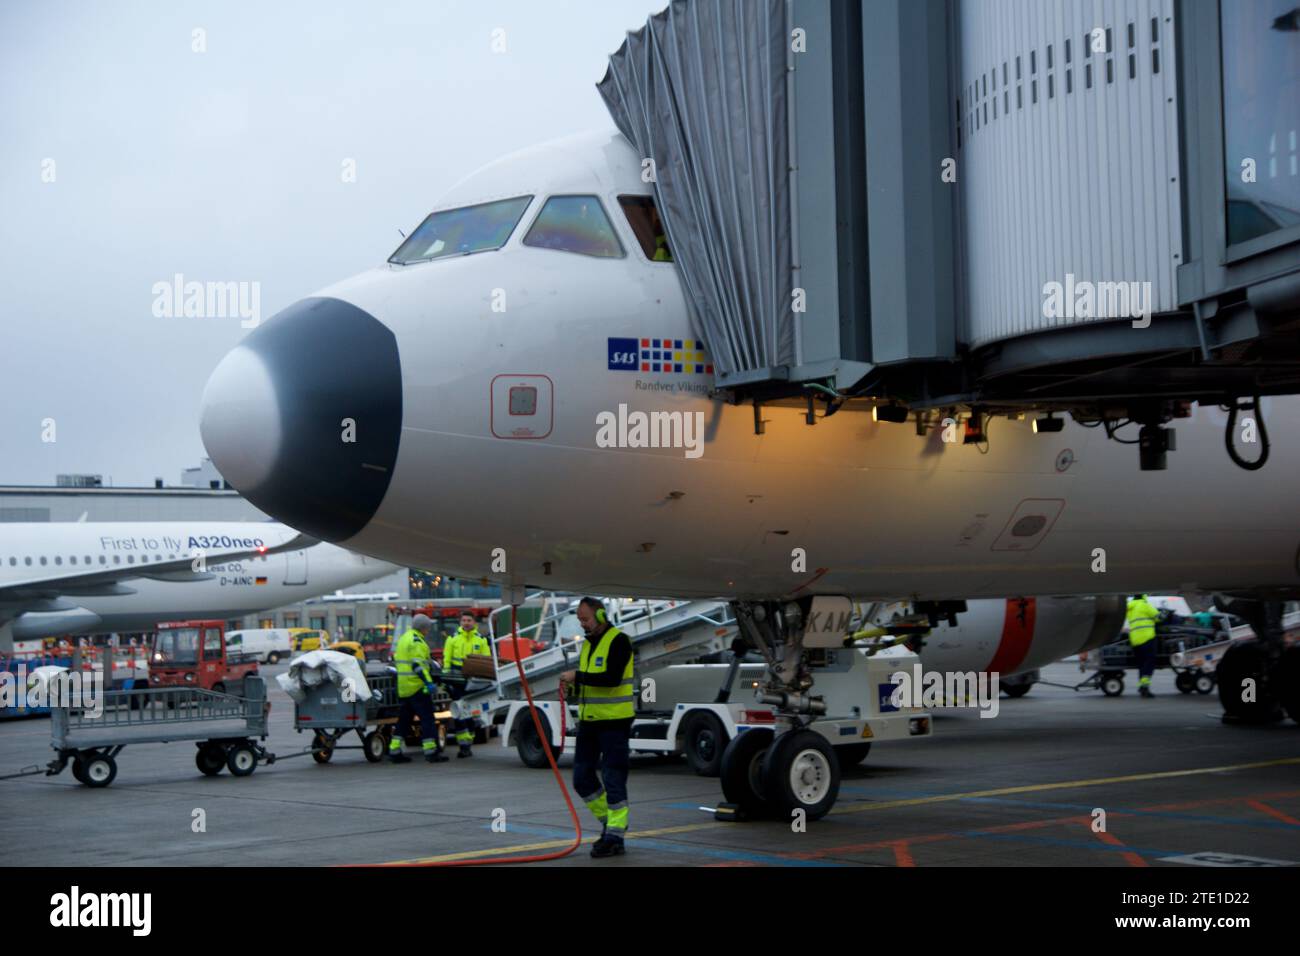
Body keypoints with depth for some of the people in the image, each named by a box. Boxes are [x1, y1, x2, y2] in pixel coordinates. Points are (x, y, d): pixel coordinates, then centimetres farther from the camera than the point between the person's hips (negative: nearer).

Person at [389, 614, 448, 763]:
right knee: (427, 718, -6)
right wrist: (428, 682, -26)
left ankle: (394, 750, 12)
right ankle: (431, 751, -9)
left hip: (403, 686, 10)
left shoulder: (404, 638, 18)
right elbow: (417, 665, -22)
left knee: (404, 718, 14)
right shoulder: (417, 642, -14)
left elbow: (397, 659, 26)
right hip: (417, 687, -10)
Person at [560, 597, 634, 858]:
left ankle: (615, 837, -2)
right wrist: (574, 686, 3)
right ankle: (609, 820, 23)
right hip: (589, 720, 9)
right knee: (582, 777, 9)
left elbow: (612, 678, -23)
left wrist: (578, 676, -19)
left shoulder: (618, 641, -11)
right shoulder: (588, 643, 15)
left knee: (612, 779, -6)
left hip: (614, 720, -9)